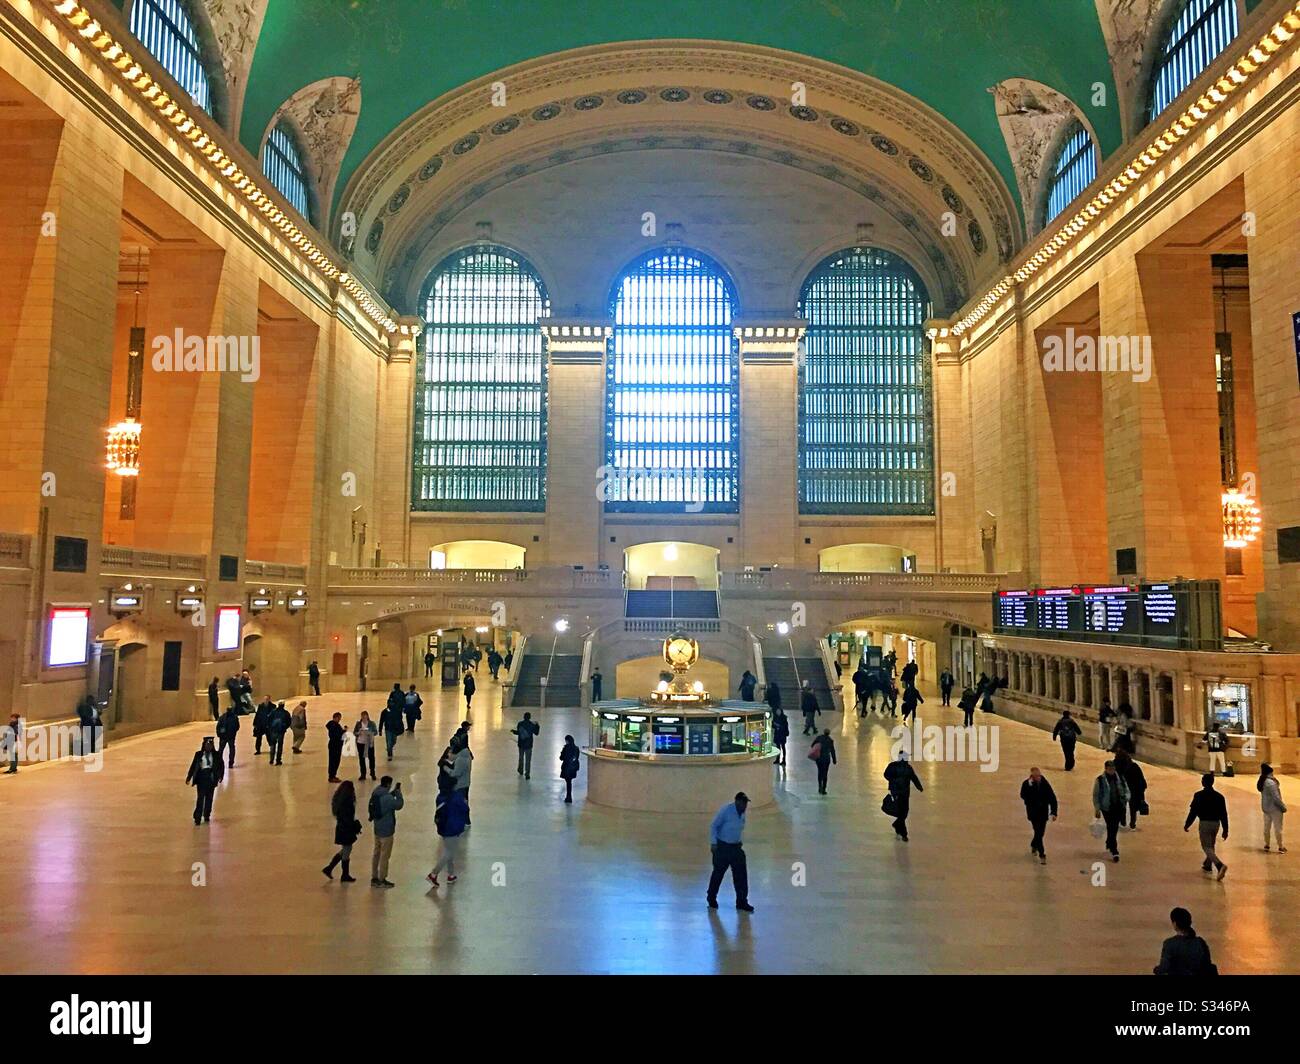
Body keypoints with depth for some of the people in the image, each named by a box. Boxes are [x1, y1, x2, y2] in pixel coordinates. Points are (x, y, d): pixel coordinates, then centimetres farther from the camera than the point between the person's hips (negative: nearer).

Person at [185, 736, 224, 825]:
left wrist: (220, 776, -10)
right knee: (200, 798, -7)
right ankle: (197, 818, -1)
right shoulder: (199, 755, 1)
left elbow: (221, 766, 2)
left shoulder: (216, 755, 2)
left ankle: (207, 816, 23)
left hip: (211, 779, 1)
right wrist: (188, 778, 0)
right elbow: (193, 766, 3)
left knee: (209, 798, 9)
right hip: (201, 778, -1)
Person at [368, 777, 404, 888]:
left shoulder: (375, 794, 2)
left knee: (376, 853, 16)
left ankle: (374, 878, 24)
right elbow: (399, 805, -11)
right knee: (385, 855, 3)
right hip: (386, 831, -8)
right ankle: (382, 880, 11)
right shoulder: (387, 797, -24)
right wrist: (398, 792, -1)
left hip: (377, 829, 8)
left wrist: (394, 792, 11)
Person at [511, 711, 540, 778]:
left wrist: (513, 731, 18)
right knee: (528, 760, 4)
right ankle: (527, 774, 1)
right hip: (528, 745, -2)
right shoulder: (532, 725, -12)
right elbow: (536, 732, -3)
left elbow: (518, 732, -2)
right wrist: (537, 726, 11)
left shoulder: (520, 724, -8)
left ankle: (521, 771, 38)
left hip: (521, 744, 2)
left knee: (521, 758, 23)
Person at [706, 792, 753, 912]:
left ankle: (742, 902, 10)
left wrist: (740, 842, 17)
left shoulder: (742, 812, 2)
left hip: (736, 847, 6)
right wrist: (713, 843, -16)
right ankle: (711, 898, 27)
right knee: (718, 873, 7)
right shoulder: (725, 810, -18)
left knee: (741, 874, 1)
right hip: (722, 846, -6)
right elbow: (713, 826, -13)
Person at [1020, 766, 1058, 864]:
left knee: (1040, 832, 12)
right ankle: (1042, 855, 1)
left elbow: (1052, 798, -3)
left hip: (1043, 813, 3)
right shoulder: (1026, 784, -12)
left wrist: (1053, 812, -10)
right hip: (1033, 813, -3)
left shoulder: (1045, 784, -7)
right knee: (1038, 832, -8)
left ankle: (1033, 845, 42)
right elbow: (1023, 796, -25)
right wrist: (1030, 785, -32)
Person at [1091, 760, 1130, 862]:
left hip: (1119, 807, 4)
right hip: (1107, 808, -4)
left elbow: (1126, 790, 11)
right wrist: (1097, 809, -5)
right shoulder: (1099, 780, -7)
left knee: (1114, 828, 14)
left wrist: (1126, 799, -11)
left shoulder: (1120, 778, 4)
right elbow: (1095, 795, -2)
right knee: (1111, 829, -6)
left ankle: (1109, 845, 38)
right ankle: (1114, 851, -2)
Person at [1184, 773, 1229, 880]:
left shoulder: (1198, 795, -11)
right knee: (1211, 845, 23)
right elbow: (1224, 814, 3)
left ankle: (1220, 865, -23)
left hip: (1204, 824, -5)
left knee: (1207, 848, -2)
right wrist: (1225, 830, 11)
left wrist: (1187, 825, 3)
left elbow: (1193, 812, -9)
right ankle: (1208, 865, 37)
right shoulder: (1219, 796, 1)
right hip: (1216, 824, 5)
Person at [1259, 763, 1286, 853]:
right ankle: (1280, 847, 21)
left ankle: (1266, 845, 26)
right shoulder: (1271, 783, -26)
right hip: (1275, 808, -7)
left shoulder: (1262, 781, 0)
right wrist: (1283, 807, -9)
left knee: (1266, 827, 16)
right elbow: (1276, 797, -21)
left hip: (1266, 807, 7)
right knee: (1278, 828, 8)